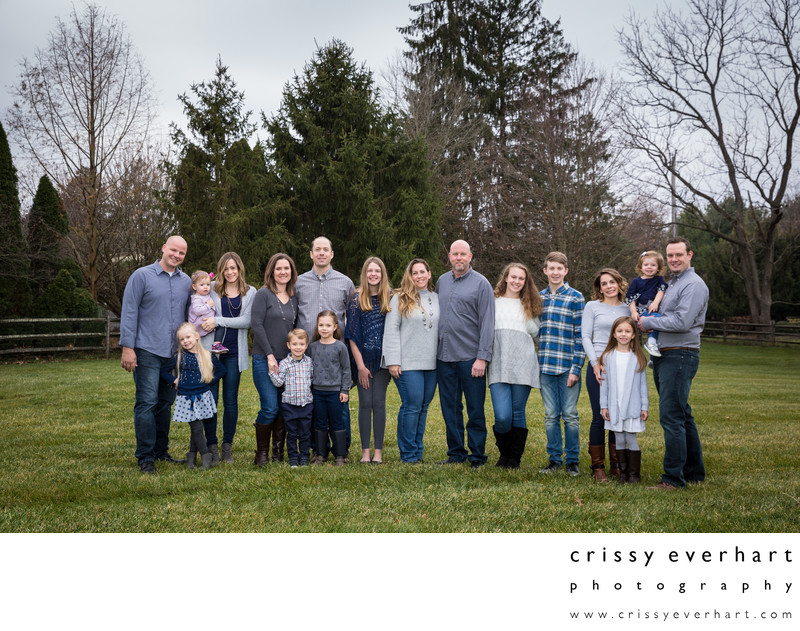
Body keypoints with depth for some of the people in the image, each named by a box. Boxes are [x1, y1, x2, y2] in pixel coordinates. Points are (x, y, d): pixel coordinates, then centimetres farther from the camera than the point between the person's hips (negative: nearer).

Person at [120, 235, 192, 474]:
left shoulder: (186, 282, 13)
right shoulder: (142, 276, -2)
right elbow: (129, 313, -5)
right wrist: (127, 347, -11)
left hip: (175, 353, 5)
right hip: (148, 351, -5)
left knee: (166, 403, 11)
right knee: (147, 403, -7)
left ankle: (161, 451, 21)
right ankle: (145, 457, -1)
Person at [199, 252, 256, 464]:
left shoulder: (249, 292, 7)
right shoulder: (212, 289, 6)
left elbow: (247, 321, -5)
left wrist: (218, 321, -12)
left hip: (234, 353, 1)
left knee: (231, 400, 4)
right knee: (210, 399, -3)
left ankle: (227, 447, 16)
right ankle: (212, 447, 8)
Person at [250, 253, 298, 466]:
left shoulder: (294, 298, 13)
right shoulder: (263, 294, -3)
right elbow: (256, 325, -9)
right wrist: (269, 355, -12)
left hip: (287, 360, 5)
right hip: (264, 360, -5)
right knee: (270, 408, -10)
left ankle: (278, 452, 16)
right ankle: (261, 453, 6)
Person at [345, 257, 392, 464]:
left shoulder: (391, 297, 4)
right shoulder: (357, 299, -1)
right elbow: (352, 335, -3)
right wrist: (360, 365, -8)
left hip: (382, 358, 1)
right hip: (362, 357, -1)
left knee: (379, 402, 0)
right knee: (365, 403, 1)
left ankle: (378, 451, 7)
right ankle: (365, 451, 9)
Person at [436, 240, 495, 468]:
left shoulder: (481, 284, -3)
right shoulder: (441, 282, 14)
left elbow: (487, 323, -7)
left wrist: (482, 357, -13)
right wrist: (433, 350, 13)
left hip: (470, 357, -5)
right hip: (444, 357, 5)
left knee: (475, 410, 0)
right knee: (450, 408, 10)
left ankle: (477, 456, 10)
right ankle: (456, 453, 20)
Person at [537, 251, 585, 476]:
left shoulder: (575, 297, -1)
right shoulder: (538, 298, 11)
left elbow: (580, 335, -5)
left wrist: (576, 368, -11)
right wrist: (535, 364, 11)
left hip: (568, 366, -3)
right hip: (545, 367, 4)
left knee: (570, 415, 3)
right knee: (551, 415, 9)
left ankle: (572, 460, 14)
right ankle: (554, 459, 19)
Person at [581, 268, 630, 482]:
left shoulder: (627, 309, 14)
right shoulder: (592, 307, 5)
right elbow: (585, 336, 1)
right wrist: (595, 363, -9)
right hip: (599, 366, -3)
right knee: (599, 418, -4)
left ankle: (616, 465, 16)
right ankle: (598, 466, 6)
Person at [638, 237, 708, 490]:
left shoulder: (694, 285, -10)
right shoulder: (669, 284, 19)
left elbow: (682, 322, -21)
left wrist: (648, 322, -11)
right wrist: (649, 322, 6)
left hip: (680, 357, -10)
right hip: (664, 356, 10)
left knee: (671, 416, -11)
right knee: (682, 415, 14)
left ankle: (674, 477, -7)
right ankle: (694, 472, 23)